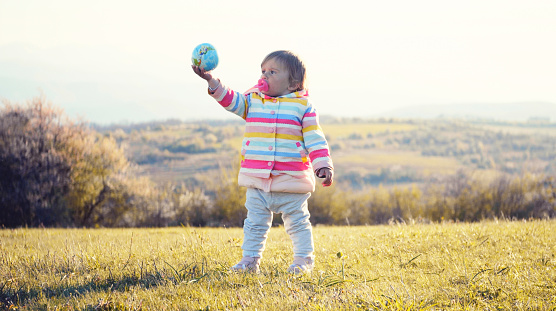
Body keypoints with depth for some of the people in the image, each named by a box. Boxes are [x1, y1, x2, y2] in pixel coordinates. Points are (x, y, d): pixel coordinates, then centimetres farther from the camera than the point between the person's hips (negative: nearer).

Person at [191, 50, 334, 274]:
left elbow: (315, 139, -6)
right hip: (257, 180, 4)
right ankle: (250, 259, 17)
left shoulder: (302, 106, -3)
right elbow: (230, 99, -4)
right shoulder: (252, 101, 8)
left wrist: (323, 166, -14)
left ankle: (303, 259, 17)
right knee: (255, 221, 10)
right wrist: (211, 81, -19)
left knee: (297, 221, 6)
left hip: (291, 180, -4)